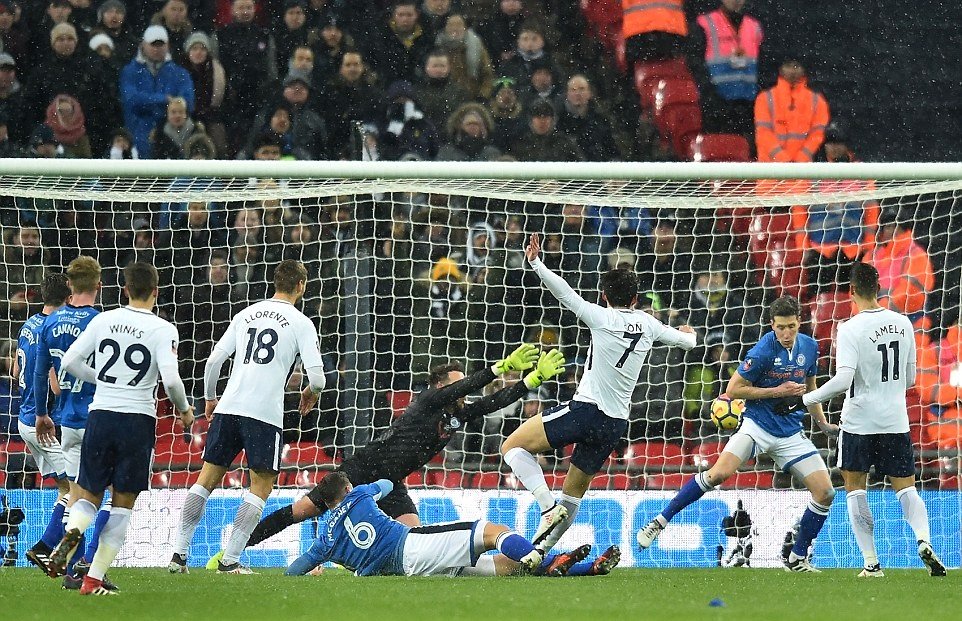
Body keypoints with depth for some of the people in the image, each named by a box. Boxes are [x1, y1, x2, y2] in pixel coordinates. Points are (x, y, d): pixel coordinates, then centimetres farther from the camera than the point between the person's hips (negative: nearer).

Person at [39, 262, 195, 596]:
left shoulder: (103, 321, 4)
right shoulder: (164, 330, -5)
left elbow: (70, 361, 4)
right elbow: (171, 379, -15)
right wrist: (184, 409, 5)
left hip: (100, 415, 2)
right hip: (138, 418, -2)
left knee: (89, 494, 13)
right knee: (123, 503, 7)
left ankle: (72, 531, -23)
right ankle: (94, 579, -1)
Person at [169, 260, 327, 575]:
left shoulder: (246, 315, 15)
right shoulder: (301, 324, 2)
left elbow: (214, 360, 11)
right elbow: (317, 377, -4)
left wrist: (210, 398, 26)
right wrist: (311, 393, 18)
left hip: (228, 408, 4)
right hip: (265, 414, -4)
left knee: (207, 479, 10)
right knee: (261, 487, 5)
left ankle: (179, 554, 7)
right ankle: (229, 560, -4)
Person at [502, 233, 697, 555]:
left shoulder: (602, 317, -4)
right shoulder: (648, 325, 11)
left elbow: (565, 294, -15)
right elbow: (685, 340, 28)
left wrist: (536, 264, -12)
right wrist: (688, 335, 51)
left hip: (586, 409, -6)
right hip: (616, 423, 6)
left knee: (512, 447, 1)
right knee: (574, 491, 18)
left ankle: (549, 507, -17)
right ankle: (540, 552, 17)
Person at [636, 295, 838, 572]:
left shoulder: (809, 347, 3)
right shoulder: (763, 351, -16)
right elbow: (733, 389, -13)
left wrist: (824, 424, 19)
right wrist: (777, 391, -17)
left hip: (790, 432, 6)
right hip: (758, 425, -6)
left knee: (825, 492, -3)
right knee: (719, 473, -26)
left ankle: (797, 559, 12)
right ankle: (660, 521, -14)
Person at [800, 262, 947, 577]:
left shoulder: (851, 329, -14)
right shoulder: (902, 324, 3)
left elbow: (843, 380, -24)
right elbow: (910, 378, 12)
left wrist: (806, 399, -14)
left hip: (859, 420, -4)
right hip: (896, 420, 4)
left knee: (855, 487, 10)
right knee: (905, 487, 11)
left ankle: (871, 562, 3)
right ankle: (924, 541, -16)